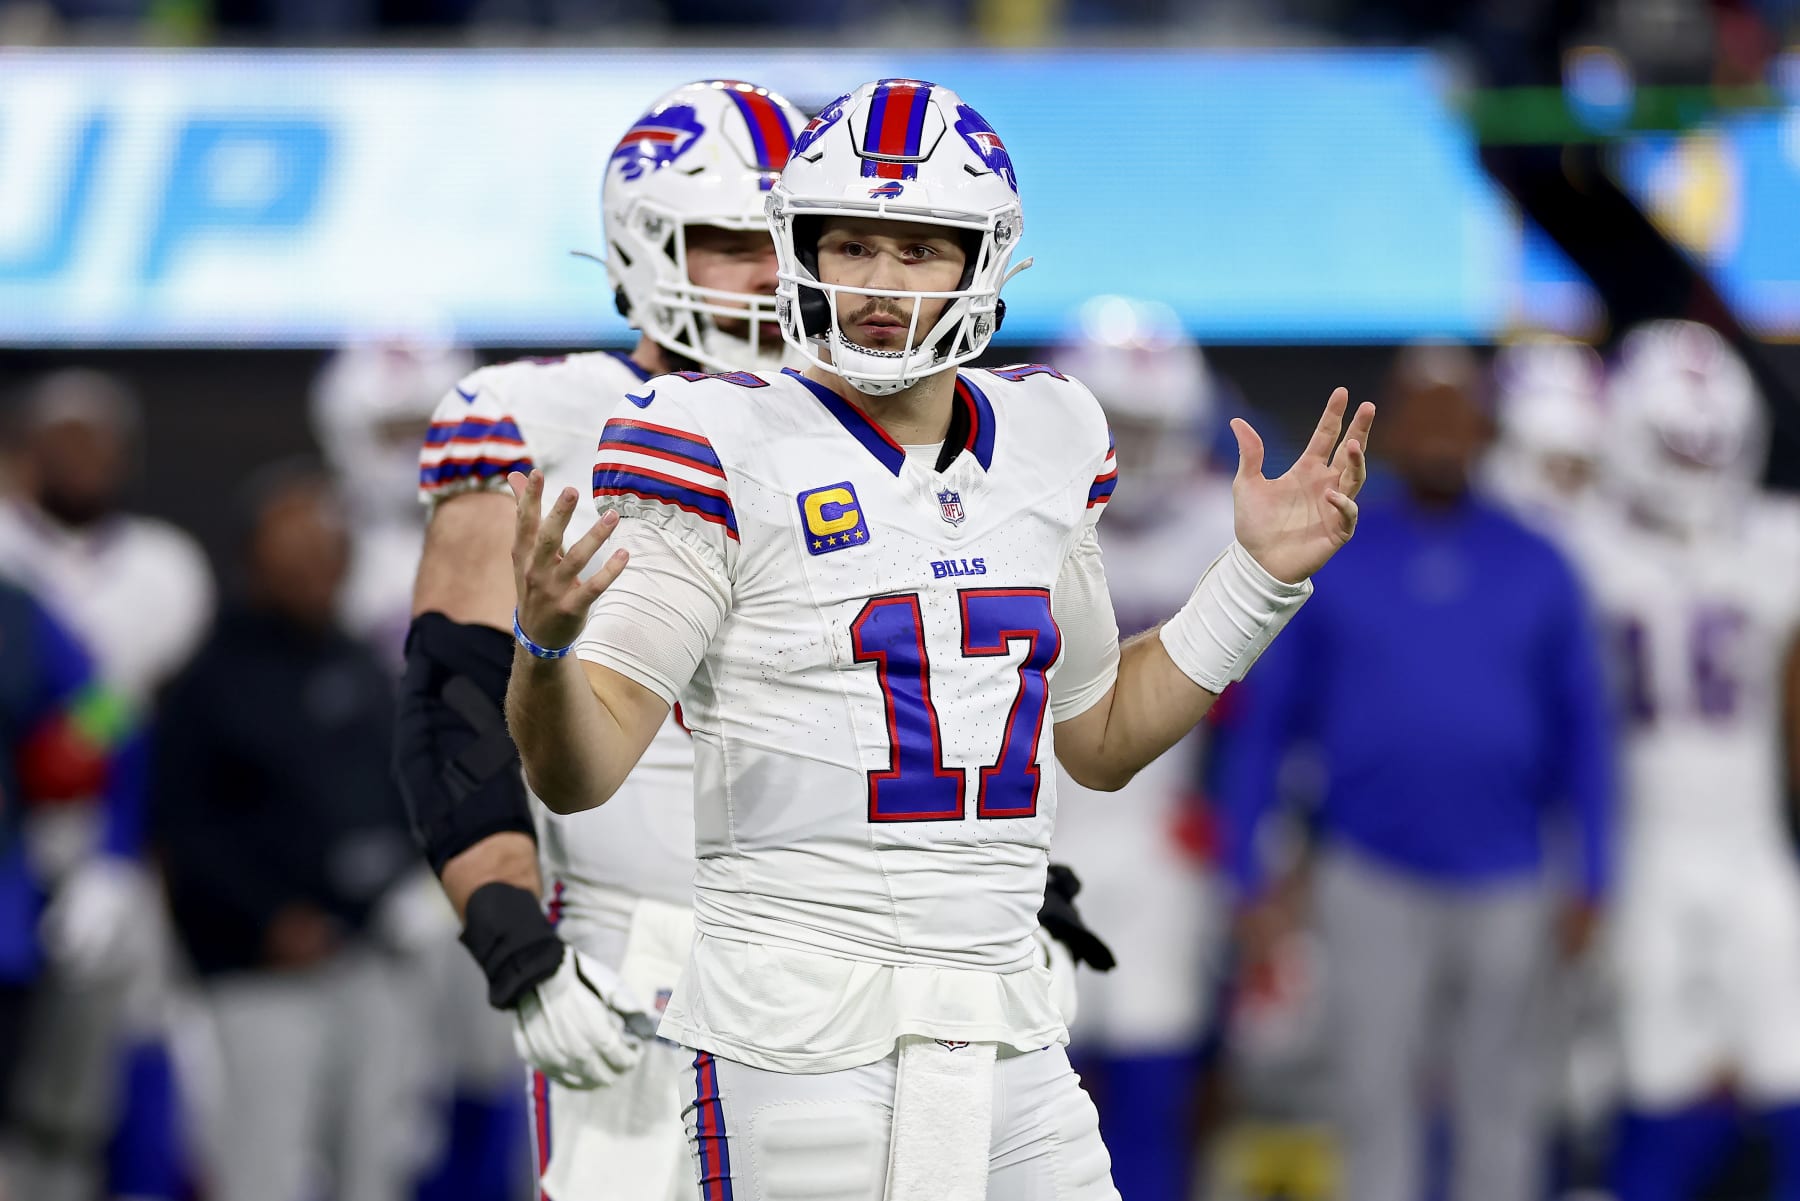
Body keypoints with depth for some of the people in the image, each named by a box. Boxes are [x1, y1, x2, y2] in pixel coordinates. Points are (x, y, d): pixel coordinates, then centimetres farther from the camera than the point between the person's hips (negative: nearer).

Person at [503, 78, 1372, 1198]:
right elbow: (578, 770, -10)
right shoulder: (732, 448, -7)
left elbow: (1100, 739, 24)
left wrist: (1260, 579, 15)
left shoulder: (1039, 444, 11)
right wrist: (546, 641, -30)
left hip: (1013, 1046, 6)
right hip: (800, 1050, -5)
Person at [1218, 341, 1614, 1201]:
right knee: (1376, 1106, -1)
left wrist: (1587, 879, 1)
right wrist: (1249, 872, 0)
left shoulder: (1538, 571, 4)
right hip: (1373, 883, -1)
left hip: (1506, 888, 1)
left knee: (1500, 1115, 6)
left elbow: (1582, 733, 7)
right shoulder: (1330, 565, 2)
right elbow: (1267, 721, 5)